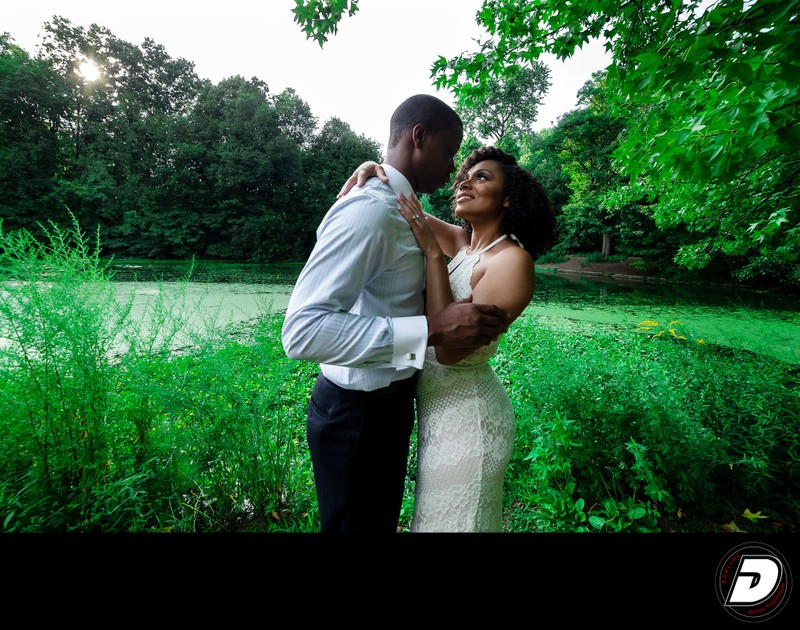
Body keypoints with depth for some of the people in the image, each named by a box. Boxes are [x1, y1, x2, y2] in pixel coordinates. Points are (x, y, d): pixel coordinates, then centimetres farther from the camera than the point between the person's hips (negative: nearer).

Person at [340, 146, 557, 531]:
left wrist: (432, 252, -27)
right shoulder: (460, 242, 1)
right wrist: (371, 170, -12)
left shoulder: (512, 260, -20)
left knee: (454, 520, 15)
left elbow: (449, 348, -28)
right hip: (438, 407, 7)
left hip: (466, 415, -7)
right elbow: (400, 198, 10)